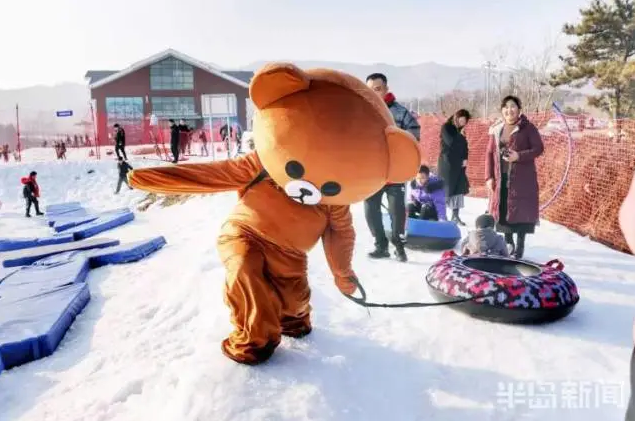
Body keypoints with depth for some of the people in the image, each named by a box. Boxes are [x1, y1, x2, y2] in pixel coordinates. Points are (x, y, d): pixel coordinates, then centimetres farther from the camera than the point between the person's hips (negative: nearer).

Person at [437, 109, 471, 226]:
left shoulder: (460, 130, 15)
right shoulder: (446, 127, -4)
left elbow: (464, 145, 15)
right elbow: (450, 142, -17)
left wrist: (465, 158, 0)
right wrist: (461, 135, -4)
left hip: (459, 164, 7)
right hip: (447, 164, -7)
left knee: (459, 189, 3)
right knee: (446, 190, -8)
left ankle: (455, 216, 8)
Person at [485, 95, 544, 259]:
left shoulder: (528, 128, -3)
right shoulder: (496, 130, 9)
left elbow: (539, 148, -6)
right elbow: (489, 153, 9)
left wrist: (519, 156, -22)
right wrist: (489, 176, 1)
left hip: (522, 178, -4)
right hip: (501, 178, 4)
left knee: (520, 209, -2)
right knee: (503, 209, 7)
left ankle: (519, 246, 7)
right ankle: (508, 244, 22)